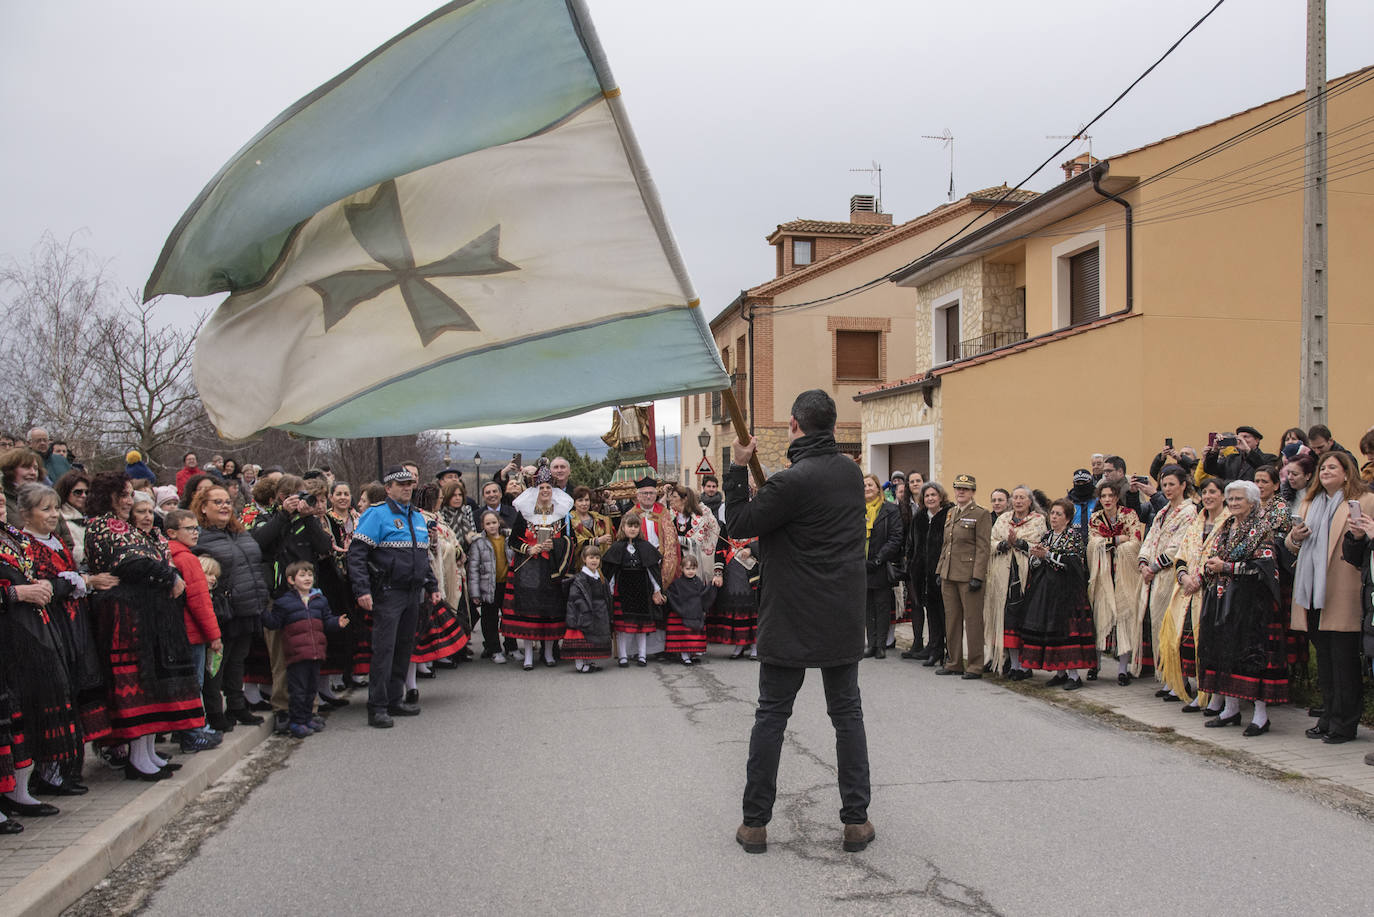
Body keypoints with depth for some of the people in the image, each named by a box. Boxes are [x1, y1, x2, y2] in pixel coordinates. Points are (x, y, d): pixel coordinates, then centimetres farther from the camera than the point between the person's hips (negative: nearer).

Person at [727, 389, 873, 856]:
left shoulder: (793, 481, -19)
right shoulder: (851, 471, 4)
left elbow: (739, 524, -11)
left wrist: (737, 468, -3)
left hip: (792, 622, -5)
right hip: (844, 619, 5)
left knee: (771, 716, 6)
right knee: (847, 714, 12)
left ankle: (755, 823, 12)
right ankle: (856, 821, 14)